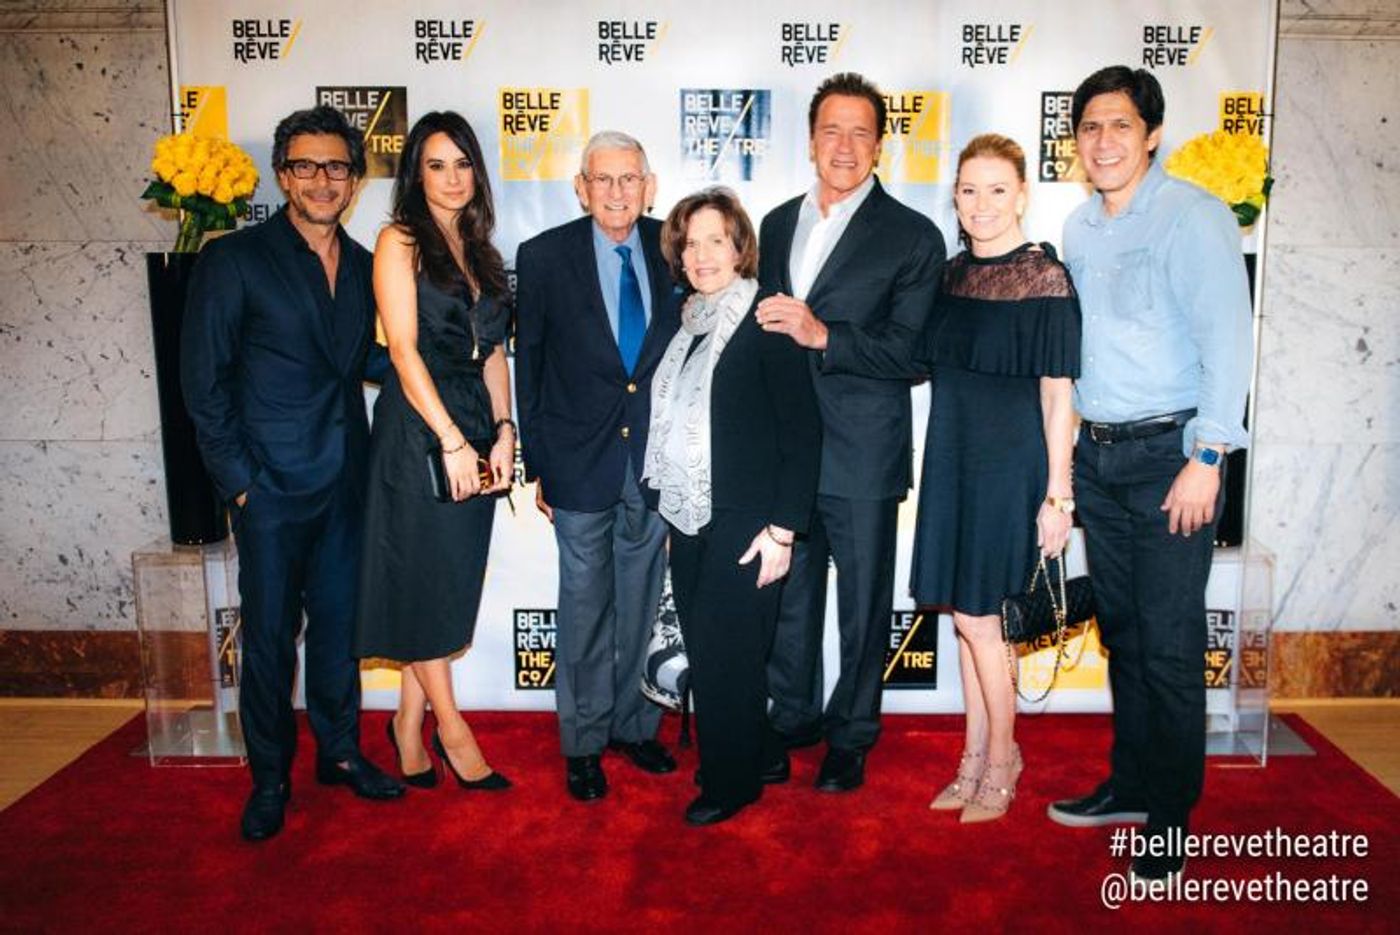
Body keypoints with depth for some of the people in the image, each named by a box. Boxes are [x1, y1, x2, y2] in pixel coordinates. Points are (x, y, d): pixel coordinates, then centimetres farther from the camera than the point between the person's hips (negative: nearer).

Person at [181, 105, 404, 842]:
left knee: (338, 624, 14)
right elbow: (203, 380, -6)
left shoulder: (364, 266, 9)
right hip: (272, 484, -4)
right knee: (269, 635, 6)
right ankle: (269, 779, 24)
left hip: (346, 480, 4)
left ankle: (340, 752, 31)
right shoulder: (233, 259, -5)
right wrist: (237, 478, -10)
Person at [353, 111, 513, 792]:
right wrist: (451, 439, -17)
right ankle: (449, 725, 16)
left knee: (453, 584, 9)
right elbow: (404, 349, -12)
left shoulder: (480, 250, 16)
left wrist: (502, 430, 1)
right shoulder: (399, 242, -3)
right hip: (418, 431, -6)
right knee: (426, 581, 2)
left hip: (475, 432, 7)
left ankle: (409, 723, 23)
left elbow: (493, 350, 13)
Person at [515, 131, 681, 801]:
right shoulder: (544, 257, -4)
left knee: (641, 603, 14)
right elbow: (528, 364, 0)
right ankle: (584, 741, 25)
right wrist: (535, 463, -1)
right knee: (585, 609, 8)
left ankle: (633, 725, 33)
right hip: (581, 464, -2)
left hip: (656, 461, 2)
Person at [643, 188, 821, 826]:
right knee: (706, 647, 12)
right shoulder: (687, 325, 12)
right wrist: (670, 507, 10)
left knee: (723, 651, -1)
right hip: (689, 519, 7)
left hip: (745, 526, -7)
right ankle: (762, 755, 31)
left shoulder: (766, 322, -9)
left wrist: (783, 529, -16)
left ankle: (731, 779, 19)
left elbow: (803, 430, -12)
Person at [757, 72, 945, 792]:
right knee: (787, 594, 14)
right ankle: (792, 719, 34)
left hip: (862, 456, -4)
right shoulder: (778, 224, 13)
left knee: (862, 604, 8)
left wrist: (821, 335, -23)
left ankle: (850, 738, 27)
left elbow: (910, 354, -12)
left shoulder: (913, 238, -4)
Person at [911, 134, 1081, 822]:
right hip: (952, 460, 6)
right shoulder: (953, 274, 8)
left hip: (1008, 465, -6)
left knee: (976, 616, -1)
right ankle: (977, 758, 26)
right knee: (966, 617, 12)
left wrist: (1057, 496, -13)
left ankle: (1000, 761, 20)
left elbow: (1057, 396, -12)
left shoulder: (1045, 278, -11)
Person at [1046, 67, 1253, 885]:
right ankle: (1130, 783, 29)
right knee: (1121, 632, 14)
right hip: (1096, 454, 7)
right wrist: (1076, 445, 11)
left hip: (1168, 453, -6)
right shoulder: (1080, 228, 12)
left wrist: (1206, 458, -19)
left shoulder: (1191, 217, -9)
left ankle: (1170, 817, 13)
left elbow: (1227, 340, -15)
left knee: (1170, 645, -1)